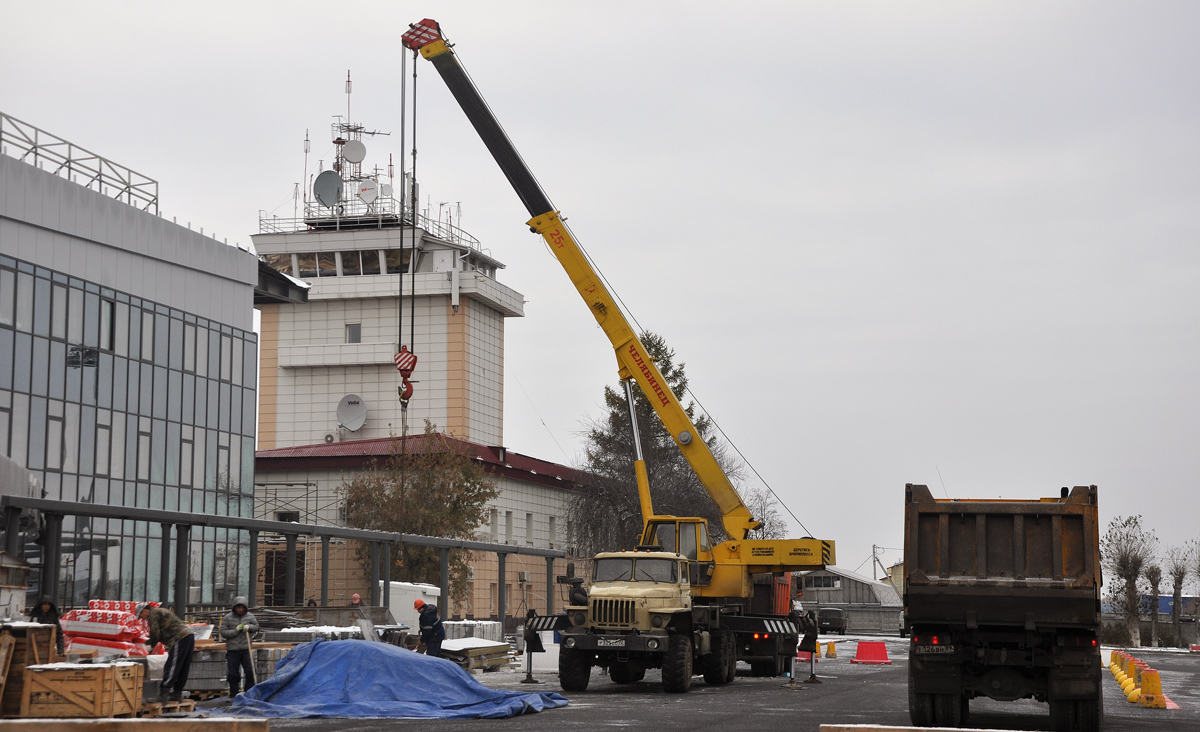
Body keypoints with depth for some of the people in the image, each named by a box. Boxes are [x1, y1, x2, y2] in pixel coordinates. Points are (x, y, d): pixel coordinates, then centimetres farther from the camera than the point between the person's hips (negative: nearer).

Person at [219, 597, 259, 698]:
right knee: (233, 674, 4)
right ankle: (233, 695, 17)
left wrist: (249, 627, -7)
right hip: (232, 651, -1)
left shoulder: (249, 616, 4)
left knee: (250, 671, -4)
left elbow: (256, 627, 15)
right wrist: (236, 630, -17)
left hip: (245, 649, 1)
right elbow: (223, 632, -6)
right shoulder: (227, 618, -2)